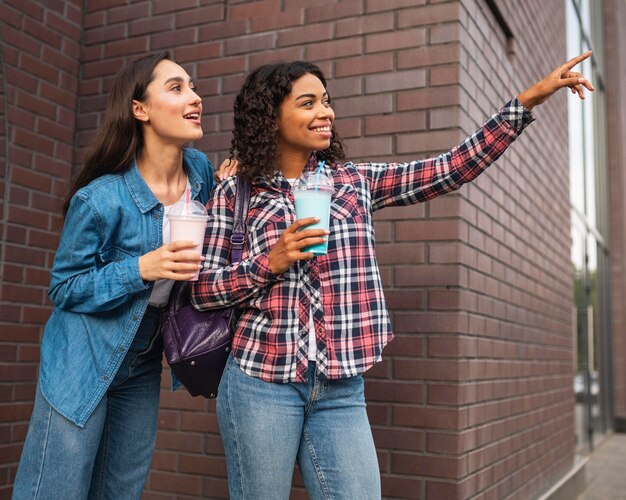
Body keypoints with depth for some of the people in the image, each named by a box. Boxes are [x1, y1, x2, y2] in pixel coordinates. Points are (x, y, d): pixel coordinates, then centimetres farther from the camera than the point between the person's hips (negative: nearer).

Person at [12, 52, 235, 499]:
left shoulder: (201, 169, -5)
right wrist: (142, 269, -29)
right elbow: (64, 289, -13)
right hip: (84, 363, -5)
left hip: (143, 367, 6)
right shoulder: (101, 198, -22)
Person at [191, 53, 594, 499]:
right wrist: (270, 263, -13)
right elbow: (202, 290, 2)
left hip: (340, 388, 2)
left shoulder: (355, 182, 8)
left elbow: (453, 168, 2)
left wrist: (530, 98, -1)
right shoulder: (235, 193, 2)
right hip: (261, 382, -2)